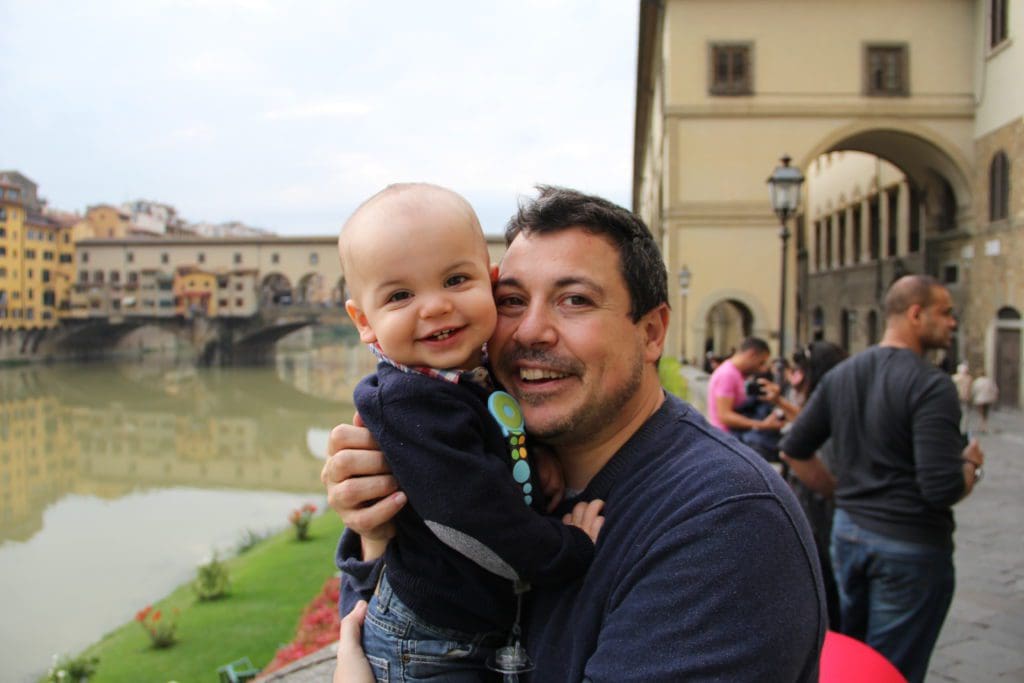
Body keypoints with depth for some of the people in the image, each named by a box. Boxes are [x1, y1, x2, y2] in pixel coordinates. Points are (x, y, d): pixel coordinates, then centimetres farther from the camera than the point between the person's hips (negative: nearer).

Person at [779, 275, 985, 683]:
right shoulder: (930, 385, -18)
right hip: (910, 546, -7)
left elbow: (794, 450, 10)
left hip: (849, 531, 7)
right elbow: (942, 489, -24)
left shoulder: (841, 375, 5)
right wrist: (972, 465, -4)